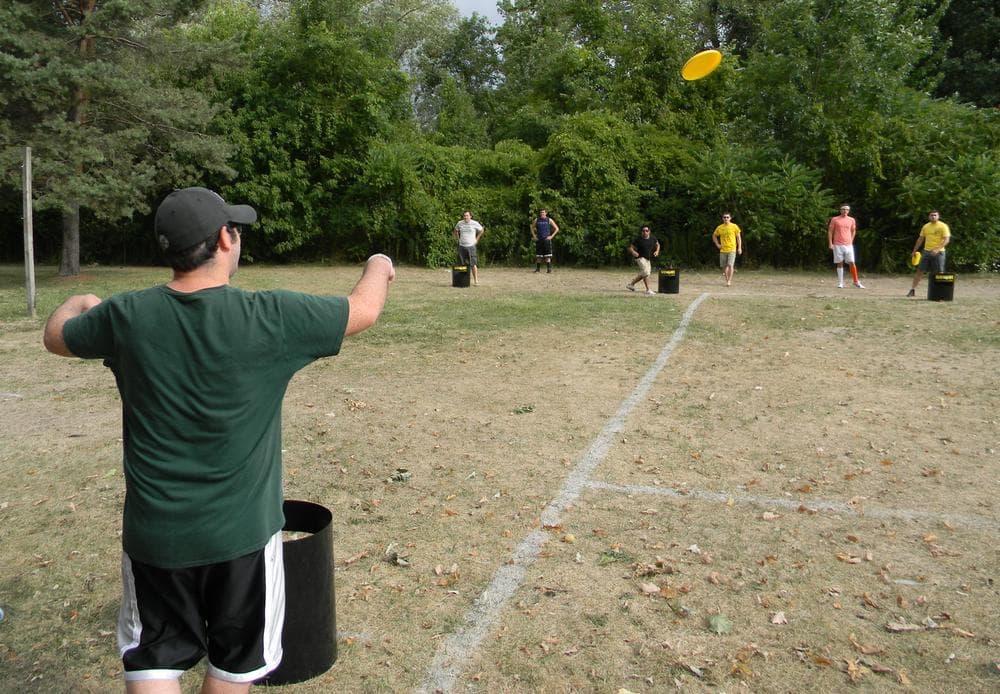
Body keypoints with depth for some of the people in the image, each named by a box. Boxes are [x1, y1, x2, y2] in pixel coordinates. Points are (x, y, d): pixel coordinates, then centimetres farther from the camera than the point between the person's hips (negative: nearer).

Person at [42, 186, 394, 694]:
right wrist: (379, 266, 19)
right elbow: (364, 310, -3)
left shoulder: (126, 316, -9)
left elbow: (55, 337, 13)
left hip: (154, 533, 2)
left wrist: (78, 303, 36)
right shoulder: (269, 317, -18)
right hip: (241, 532, -1)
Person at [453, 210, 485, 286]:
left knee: (473, 264, -8)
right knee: (462, 265, 5)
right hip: (461, 246, 3)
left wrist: (477, 239, 6)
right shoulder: (460, 223, 5)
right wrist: (457, 238, 13)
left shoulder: (475, 223, -3)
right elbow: (455, 230, 24)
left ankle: (476, 281, -3)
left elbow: (482, 230, 12)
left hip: (471, 246, -3)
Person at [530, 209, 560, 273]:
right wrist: (534, 236, 9)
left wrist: (551, 236, -3)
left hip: (546, 239, -2)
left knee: (547, 255, -6)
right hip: (538, 240, 2)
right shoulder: (536, 220, 7)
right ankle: (538, 268, 10)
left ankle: (549, 268, -5)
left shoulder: (549, 220, 2)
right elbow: (532, 228, 21)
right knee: (538, 255, 3)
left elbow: (557, 229, 5)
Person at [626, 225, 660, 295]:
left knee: (643, 274, 13)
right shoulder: (638, 240, -11)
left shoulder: (652, 238, 4)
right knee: (646, 272, -18)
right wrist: (633, 252, -28)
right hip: (640, 258, -7)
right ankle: (648, 290, -13)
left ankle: (631, 284, 31)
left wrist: (657, 251, 3)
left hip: (648, 259, 7)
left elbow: (657, 244, 21)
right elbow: (630, 247, -7)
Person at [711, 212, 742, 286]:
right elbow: (714, 236, 19)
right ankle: (727, 280, 22)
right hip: (723, 250, 3)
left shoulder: (734, 226, -2)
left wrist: (739, 248, -3)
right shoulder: (719, 227, 4)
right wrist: (717, 244, 7)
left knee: (730, 265, -14)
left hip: (732, 249, -3)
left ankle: (729, 281, -10)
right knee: (724, 266, 7)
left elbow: (739, 237, 3)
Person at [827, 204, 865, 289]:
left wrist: (851, 241, 14)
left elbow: (853, 231, 23)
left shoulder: (852, 220, 9)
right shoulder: (834, 219, 2)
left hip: (848, 245, 2)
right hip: (837, 245, -2)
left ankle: (856, 282, 6)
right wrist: (830, 243, -4)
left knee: (852, 263, -3)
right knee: (840, 263, 2)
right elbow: (830, 231, 4)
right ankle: (840, 283, 7)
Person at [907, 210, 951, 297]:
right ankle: (912, 290, 6)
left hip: (938, 253, -4)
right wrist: (914, 251, 17)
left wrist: (937, 249, -25)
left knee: (939, 273, -1)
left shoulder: (943, 226, -6)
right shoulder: (925, 226, 10)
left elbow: (946, 240, -13)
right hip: (926, 251, 4)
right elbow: (920, 239, 18)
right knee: (919, 271, 2)